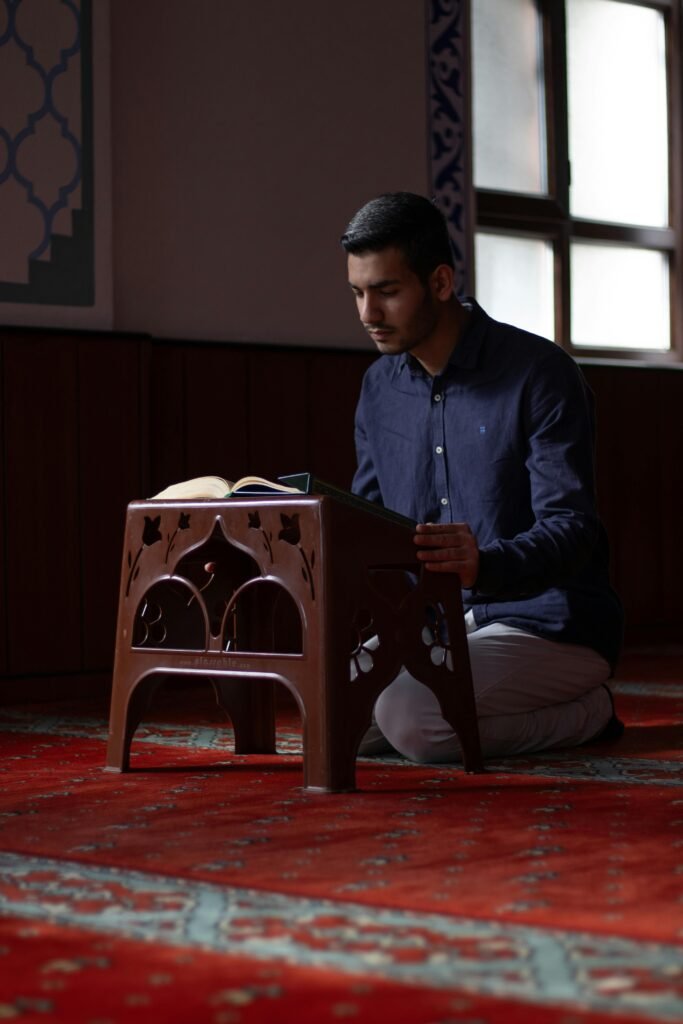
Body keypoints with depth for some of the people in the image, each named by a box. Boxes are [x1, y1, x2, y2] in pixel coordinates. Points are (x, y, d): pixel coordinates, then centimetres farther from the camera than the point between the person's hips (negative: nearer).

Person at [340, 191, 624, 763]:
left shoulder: (540, 374, -12)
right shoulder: (380, 388, 9)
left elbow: (571, 530, -20)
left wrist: (485, 565, -41)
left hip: (550, 625, -7)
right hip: (436, 622, 7)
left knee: (410, 718, -29)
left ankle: (588, 711, -3)